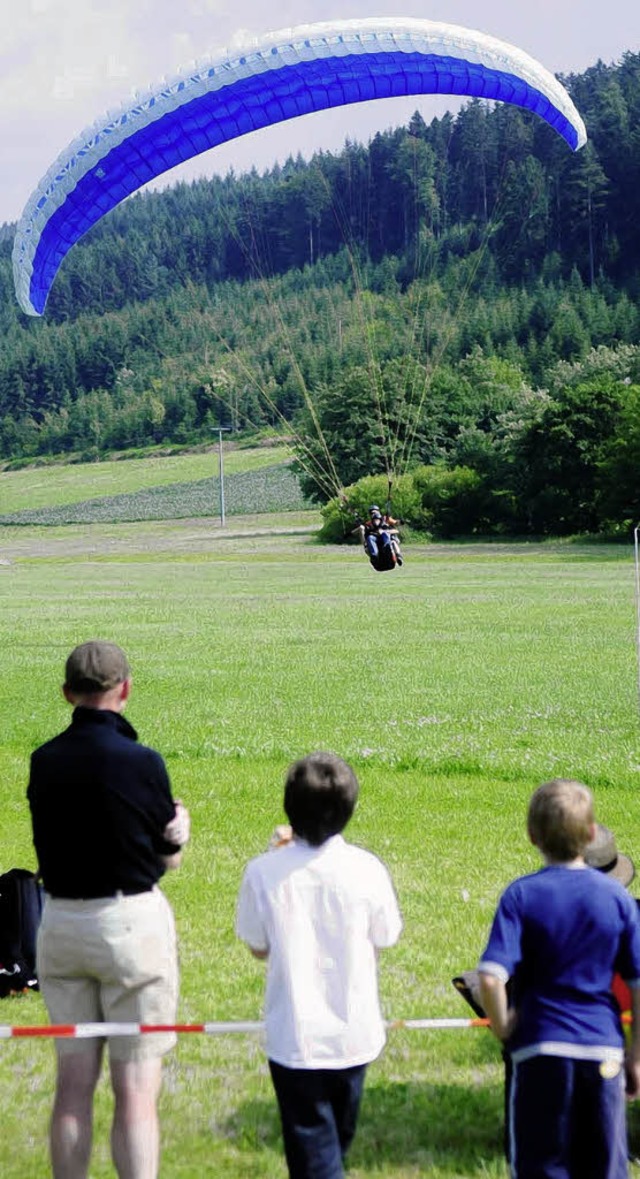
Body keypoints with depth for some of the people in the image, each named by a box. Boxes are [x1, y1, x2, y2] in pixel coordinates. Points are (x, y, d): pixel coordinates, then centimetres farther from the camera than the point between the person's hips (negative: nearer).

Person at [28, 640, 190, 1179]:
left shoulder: (44, 761, 1)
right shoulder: (141, 761, -13)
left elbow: (51, 843, 6)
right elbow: (168, 858, -4)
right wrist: (178, 827, 16)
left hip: (60, 924, 5)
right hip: (131, 921, -5)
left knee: (73, 1083, 11)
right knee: (137, 1090, -1)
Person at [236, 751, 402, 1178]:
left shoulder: (264, 873, -14)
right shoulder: (365, 869, -12)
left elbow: (258, 947, 1)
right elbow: (384, 939, 0)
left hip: (295, 1038, -2)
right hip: (355, 1032, 2)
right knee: (339, 1140, 26)